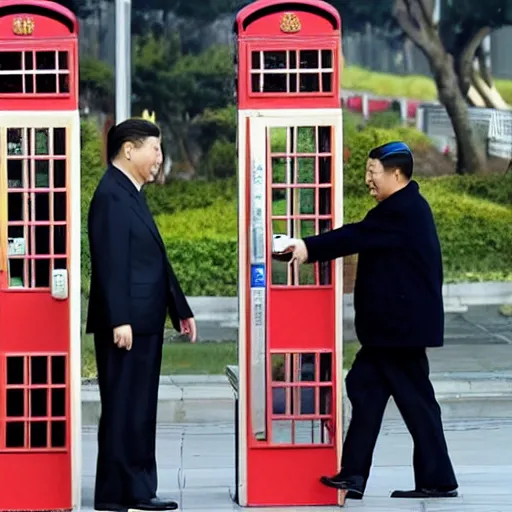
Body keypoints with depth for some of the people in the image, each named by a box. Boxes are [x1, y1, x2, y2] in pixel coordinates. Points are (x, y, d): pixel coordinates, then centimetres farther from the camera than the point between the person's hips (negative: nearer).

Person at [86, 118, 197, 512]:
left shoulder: (132, 195, 17)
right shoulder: (111, 196, -14)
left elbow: (156, 261, 21)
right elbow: (111, 264, -21)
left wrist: (180, 310, 21)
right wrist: (119, 320, -26)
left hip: (144, 323, 10)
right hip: (126, 325, -10)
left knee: (140, 410, 12)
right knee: (123, 409, -5)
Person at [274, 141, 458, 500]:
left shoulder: (402, 210, -17)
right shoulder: (404, 208, 16)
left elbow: (358, 237, -22)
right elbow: (365, 239, 14)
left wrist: (309, 248, -19)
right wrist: (311, 249, 7)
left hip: (402, 324, -11)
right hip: (392, 323, 11)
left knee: (415, 398, -4)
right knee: (365, 386, 7)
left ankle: (438, 480, 3)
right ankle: (354, 474, 7)